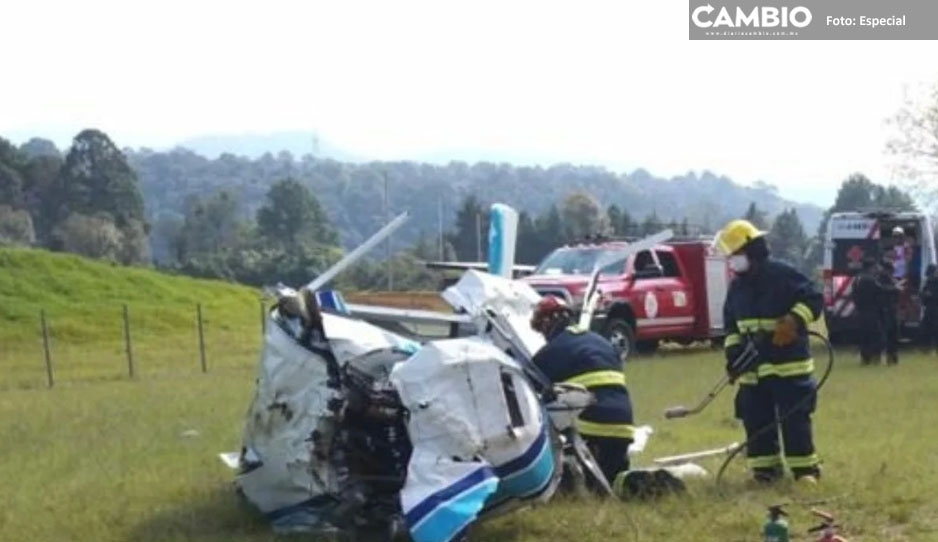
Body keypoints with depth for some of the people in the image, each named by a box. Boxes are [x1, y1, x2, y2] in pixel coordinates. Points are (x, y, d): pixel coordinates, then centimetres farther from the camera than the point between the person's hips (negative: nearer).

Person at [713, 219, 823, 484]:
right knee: (756, 419, 6)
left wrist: (792, 321, -26)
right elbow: (731, 323, 19)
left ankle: (805, 468, 0)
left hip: (788, 362, -7)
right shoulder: (737, 286, 12)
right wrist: (732, 353, 9)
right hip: (752, 366, 7)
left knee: (794, 418, -6)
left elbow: (813, 299, -13)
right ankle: (764, 468, 15)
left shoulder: (782, 275, -10)